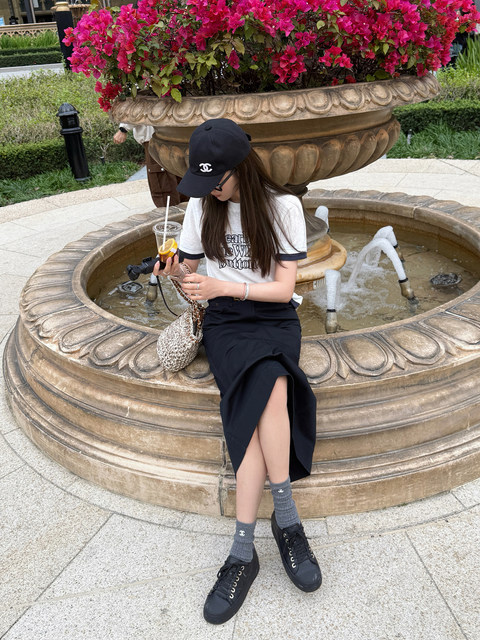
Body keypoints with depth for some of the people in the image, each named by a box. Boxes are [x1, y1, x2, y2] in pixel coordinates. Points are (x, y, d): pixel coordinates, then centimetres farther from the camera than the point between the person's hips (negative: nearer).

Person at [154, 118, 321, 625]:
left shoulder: (282, 207, -3)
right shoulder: (202, 206, 5)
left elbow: (284, 288, -8)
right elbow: (188, 269, 11)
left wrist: (224, 286, -20)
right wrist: (174, 270, -14)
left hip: (274, 317, -1)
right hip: (224, 319, 2)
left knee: (261, 395, -33)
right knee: (269, 396, -30)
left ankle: (243, 552, -27)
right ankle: (286, 520, -18)